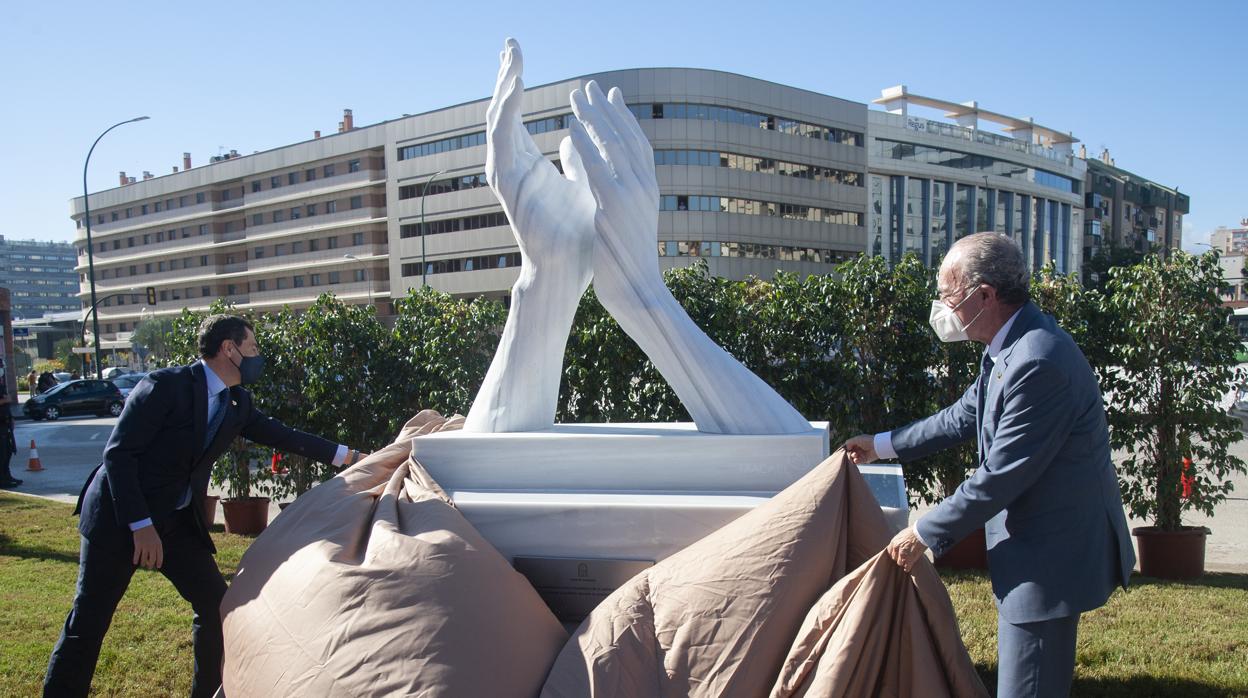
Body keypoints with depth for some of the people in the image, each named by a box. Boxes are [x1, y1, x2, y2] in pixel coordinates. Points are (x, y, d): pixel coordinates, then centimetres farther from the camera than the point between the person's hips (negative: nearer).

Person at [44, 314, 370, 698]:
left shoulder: (237, 403, 2)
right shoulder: (166, 386, -19)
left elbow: (279, 434, 10)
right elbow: (117, 452, -20)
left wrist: (347, 456, 8)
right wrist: (141, 525, -23)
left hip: (177, 521, 7)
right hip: (119, 517, -7)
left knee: (216, 604, 6)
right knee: (89, 620, 0)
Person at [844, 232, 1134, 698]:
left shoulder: (1037, 362, -28)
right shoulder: (1013, 344, 4)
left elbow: (1000, 477, -25)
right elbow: (964, 416, 17)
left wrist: (924, 534, -14)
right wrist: (884, 445, 23)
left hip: (1050, 553, -10)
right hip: (1043, 542, 10)